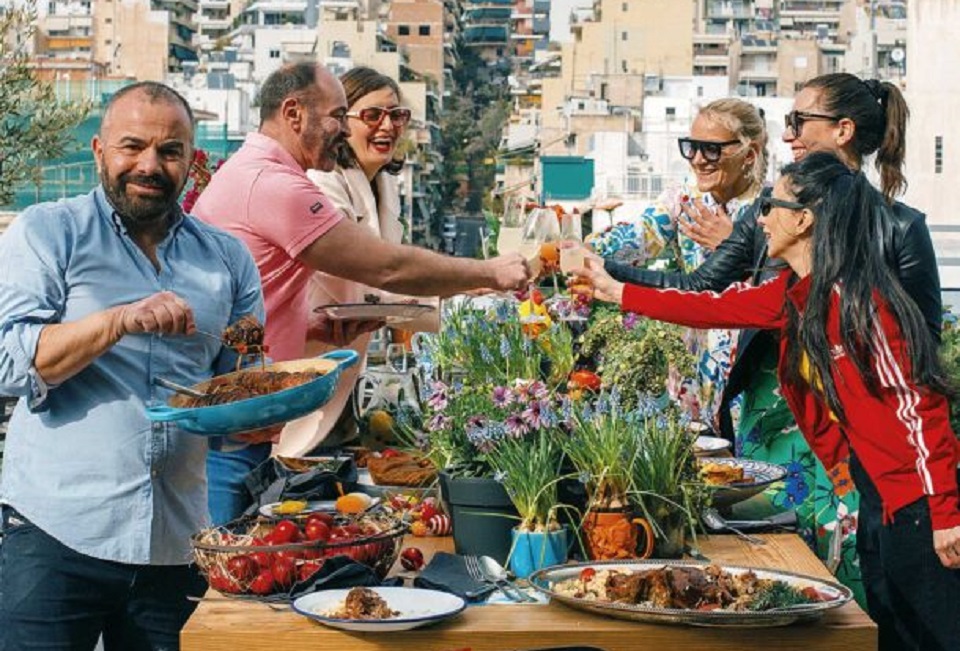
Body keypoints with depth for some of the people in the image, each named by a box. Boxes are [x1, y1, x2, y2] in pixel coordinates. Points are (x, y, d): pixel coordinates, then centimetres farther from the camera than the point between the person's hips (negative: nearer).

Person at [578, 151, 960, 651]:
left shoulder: (855, 299, -20)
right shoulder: (792, 294, 6)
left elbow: (916, 405, -21)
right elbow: (714, 308, 18)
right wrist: (617, 292, 24)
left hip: (917, 500, -9)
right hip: (880, 497, 9)